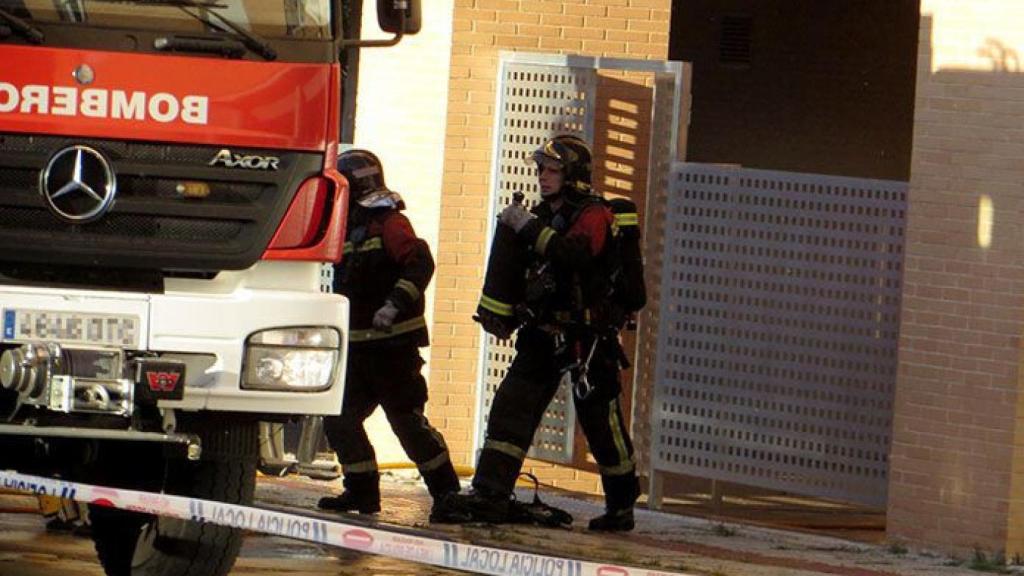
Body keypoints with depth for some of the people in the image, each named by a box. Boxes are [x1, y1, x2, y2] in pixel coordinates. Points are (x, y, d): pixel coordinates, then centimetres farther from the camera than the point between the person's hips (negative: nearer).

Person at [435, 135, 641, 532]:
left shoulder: (594, 216, -10)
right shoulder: (544, 215, 16)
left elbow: (574, 255, -30)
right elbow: (523, 272, 28)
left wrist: (529, 228, -26)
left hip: (587, 335, -8)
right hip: (544, 332, 8)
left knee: (600, 421, 1)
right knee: (511, 407, -5)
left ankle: (622, 506, 16)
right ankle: (489, 495, -10)